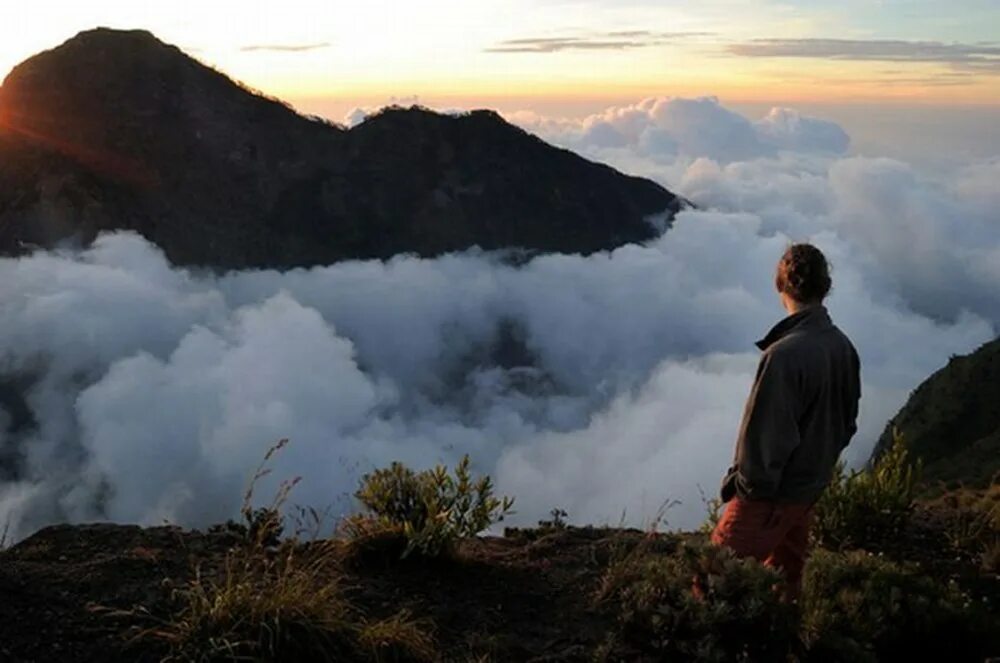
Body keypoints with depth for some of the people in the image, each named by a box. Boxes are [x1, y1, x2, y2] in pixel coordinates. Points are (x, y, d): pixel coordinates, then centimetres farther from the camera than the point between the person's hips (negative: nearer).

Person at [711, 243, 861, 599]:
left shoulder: (786, 353, -28)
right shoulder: (844, 347, -2)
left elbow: (766, 432, -24)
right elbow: (848, 421, 10)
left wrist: (743, 483, -11)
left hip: (771, 492, -8)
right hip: (812, 486, 8)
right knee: (786, 577, 23)